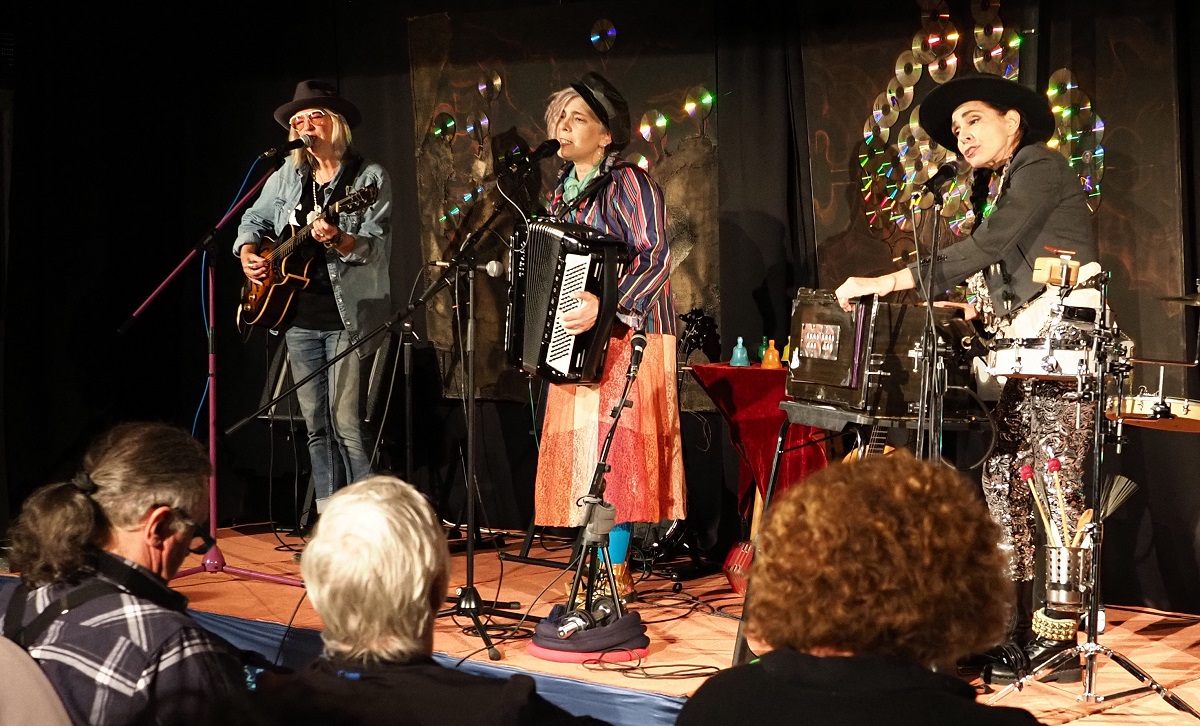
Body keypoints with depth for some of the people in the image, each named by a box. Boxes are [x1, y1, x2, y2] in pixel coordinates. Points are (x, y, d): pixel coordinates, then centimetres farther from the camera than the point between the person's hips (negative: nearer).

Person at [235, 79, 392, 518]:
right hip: (299, 316, 6)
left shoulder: (369, 177, -4)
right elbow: (254, 220, 24)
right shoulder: (287, 177, 12)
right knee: (316, 425, 9)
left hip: (349, 316, -6)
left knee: (347, 423, -12)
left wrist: (338, 240, -31)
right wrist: (248, 254, 5)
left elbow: (379, 246, -13)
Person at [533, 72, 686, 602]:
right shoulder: (563, 191, 16)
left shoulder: (627, 184, -10)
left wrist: (605, 304, -34)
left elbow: (655, 258, -22)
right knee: (580, 453, 9)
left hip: (623, 340, -8)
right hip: (573, 346, 9)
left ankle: (616, 573, -4)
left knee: (613, 452, -10)